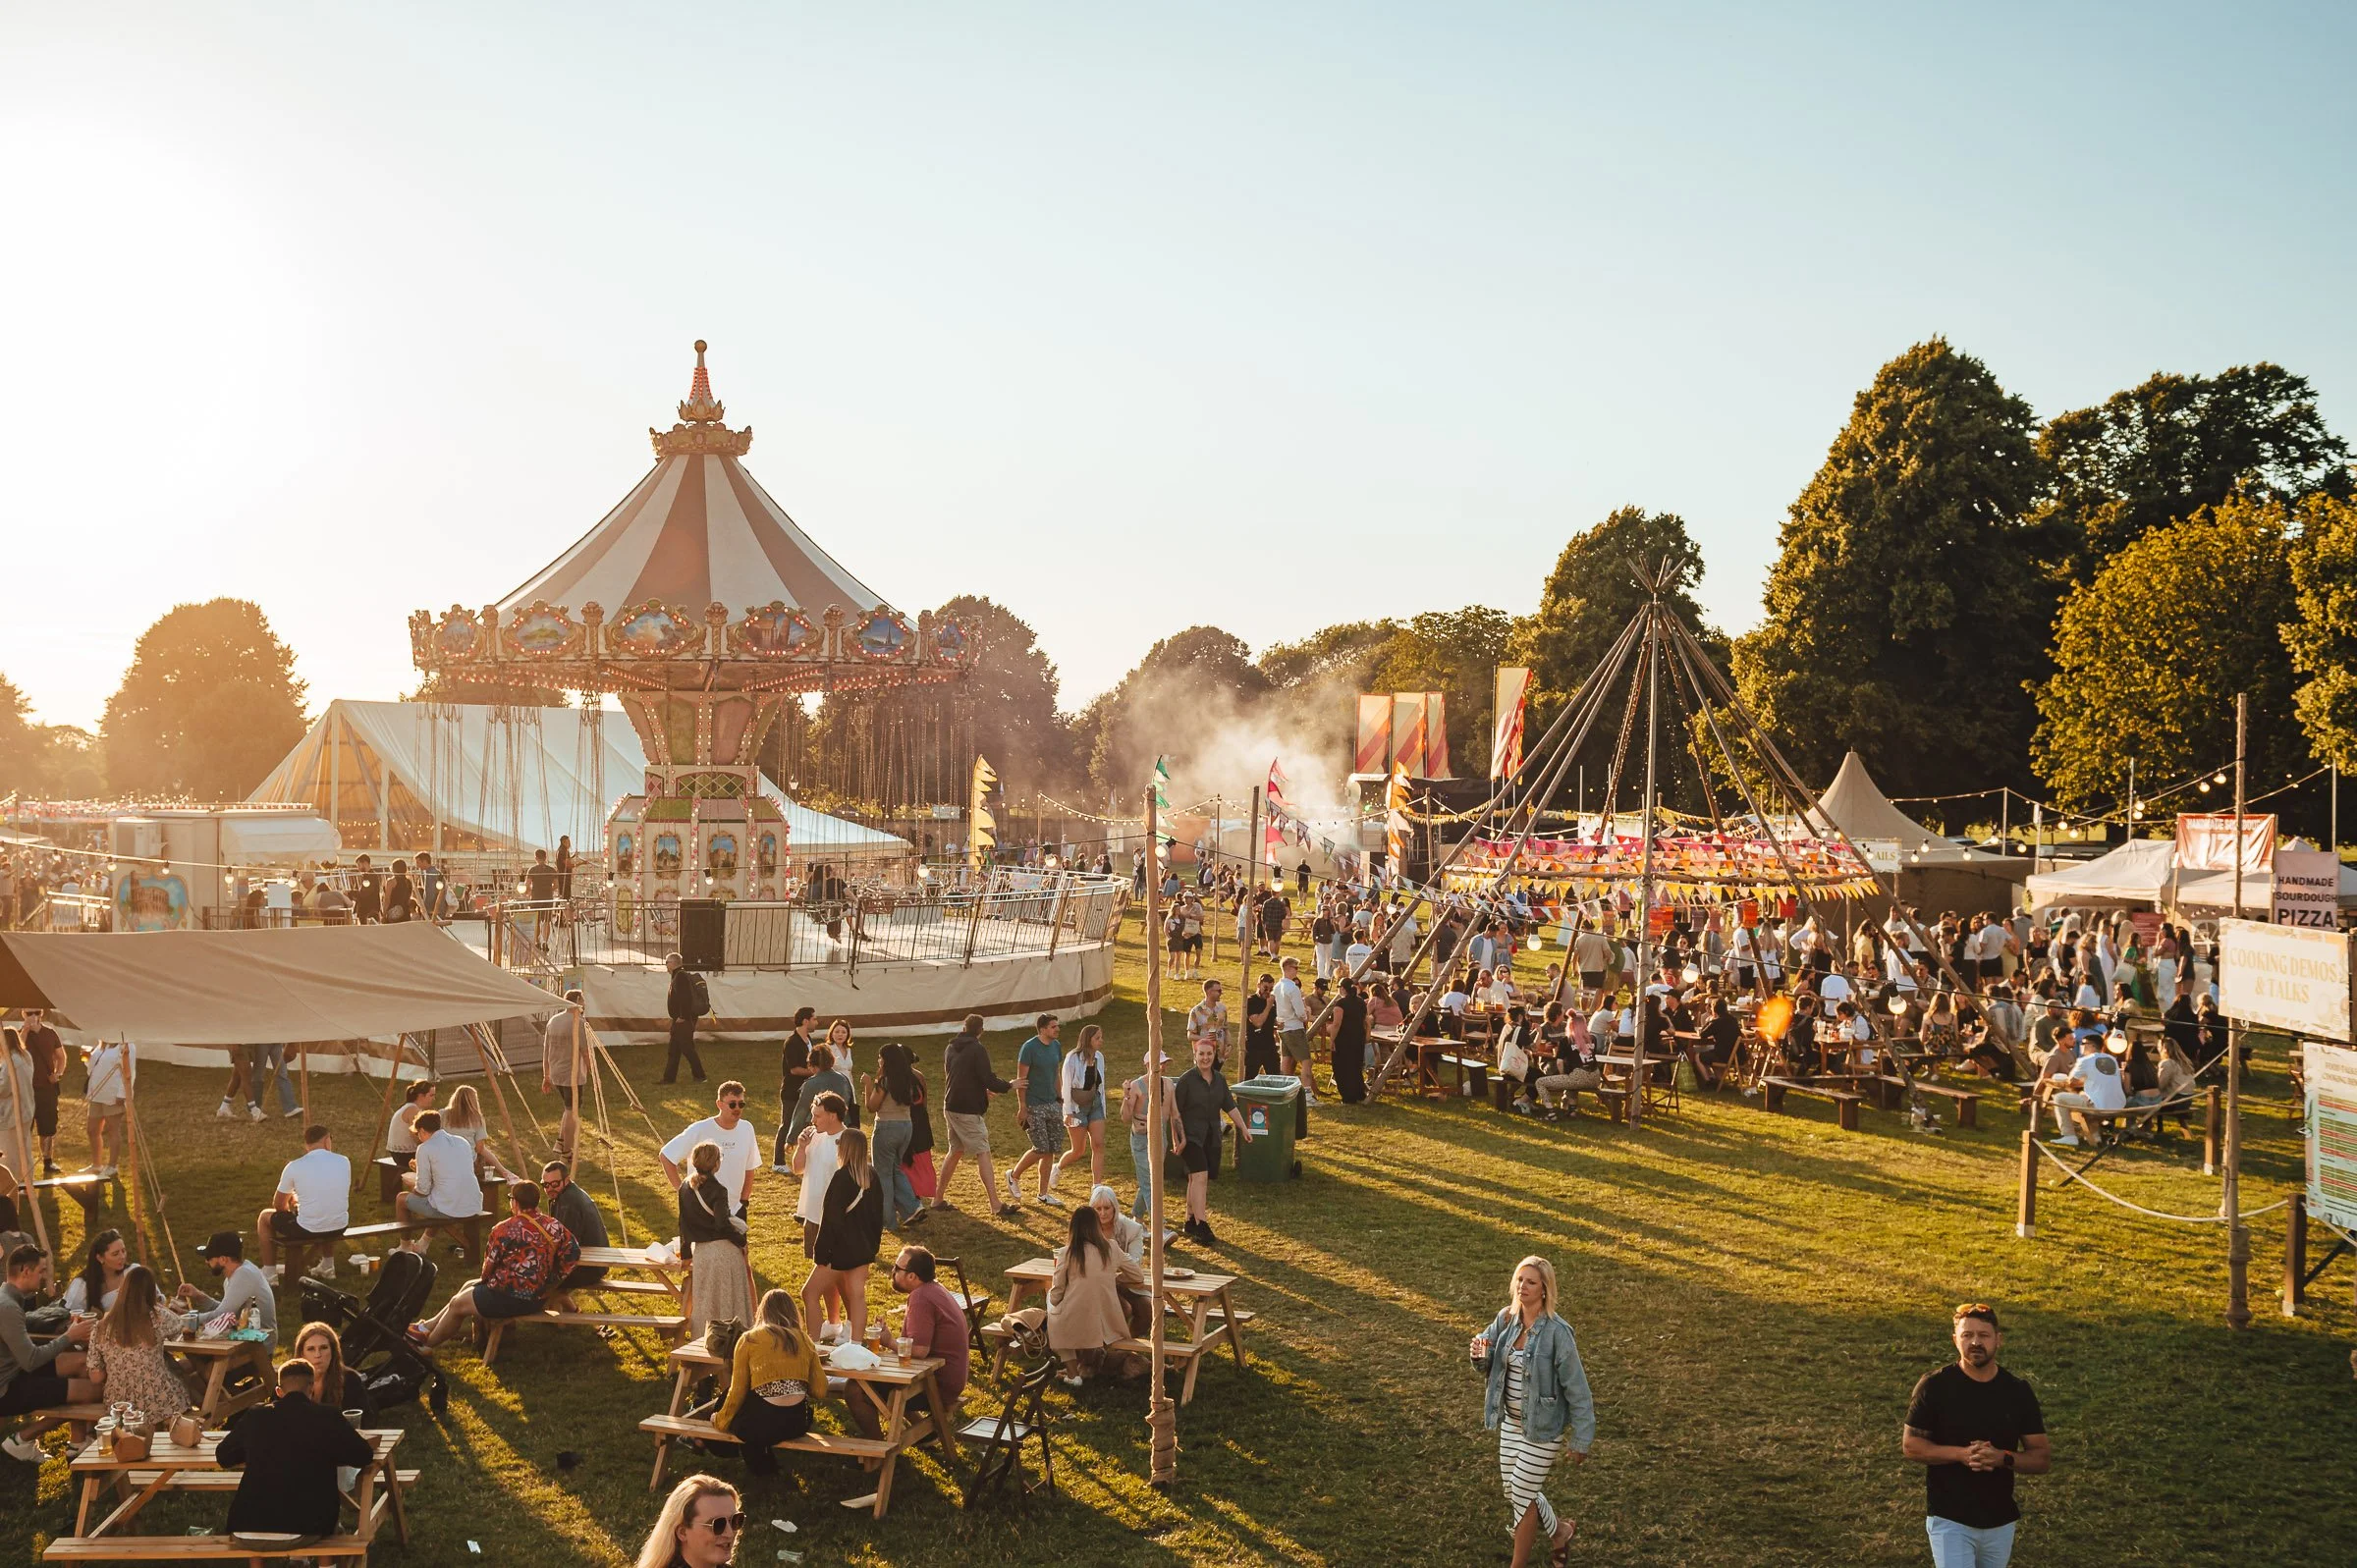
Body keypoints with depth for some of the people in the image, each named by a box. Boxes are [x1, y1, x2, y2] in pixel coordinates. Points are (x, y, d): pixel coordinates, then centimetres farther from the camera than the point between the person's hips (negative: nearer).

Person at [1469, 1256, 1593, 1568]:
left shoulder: (1557, 1332, -23)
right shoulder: (1506, 1319, -5)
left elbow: (1577, 1388, -17)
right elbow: (1487, 1365, 7)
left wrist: (1582, 1440, -12)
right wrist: (1480, 1353, -18)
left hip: (1543, 1427, -6)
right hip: (1511, 1421, 6)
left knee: (1522, 1494, 2)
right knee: (1514, 1491, 17)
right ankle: (1559, 1530, 44)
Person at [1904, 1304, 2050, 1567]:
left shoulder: (2018, 1392, 1)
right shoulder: (1935, 1386, -7)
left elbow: (2043, 1459, 3)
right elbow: (1910, 1445, -5)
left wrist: (2003, 1458, -18)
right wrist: (1960, 1453, -20)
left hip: (2001, 1522, 4)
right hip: (1949, 1520, -4)